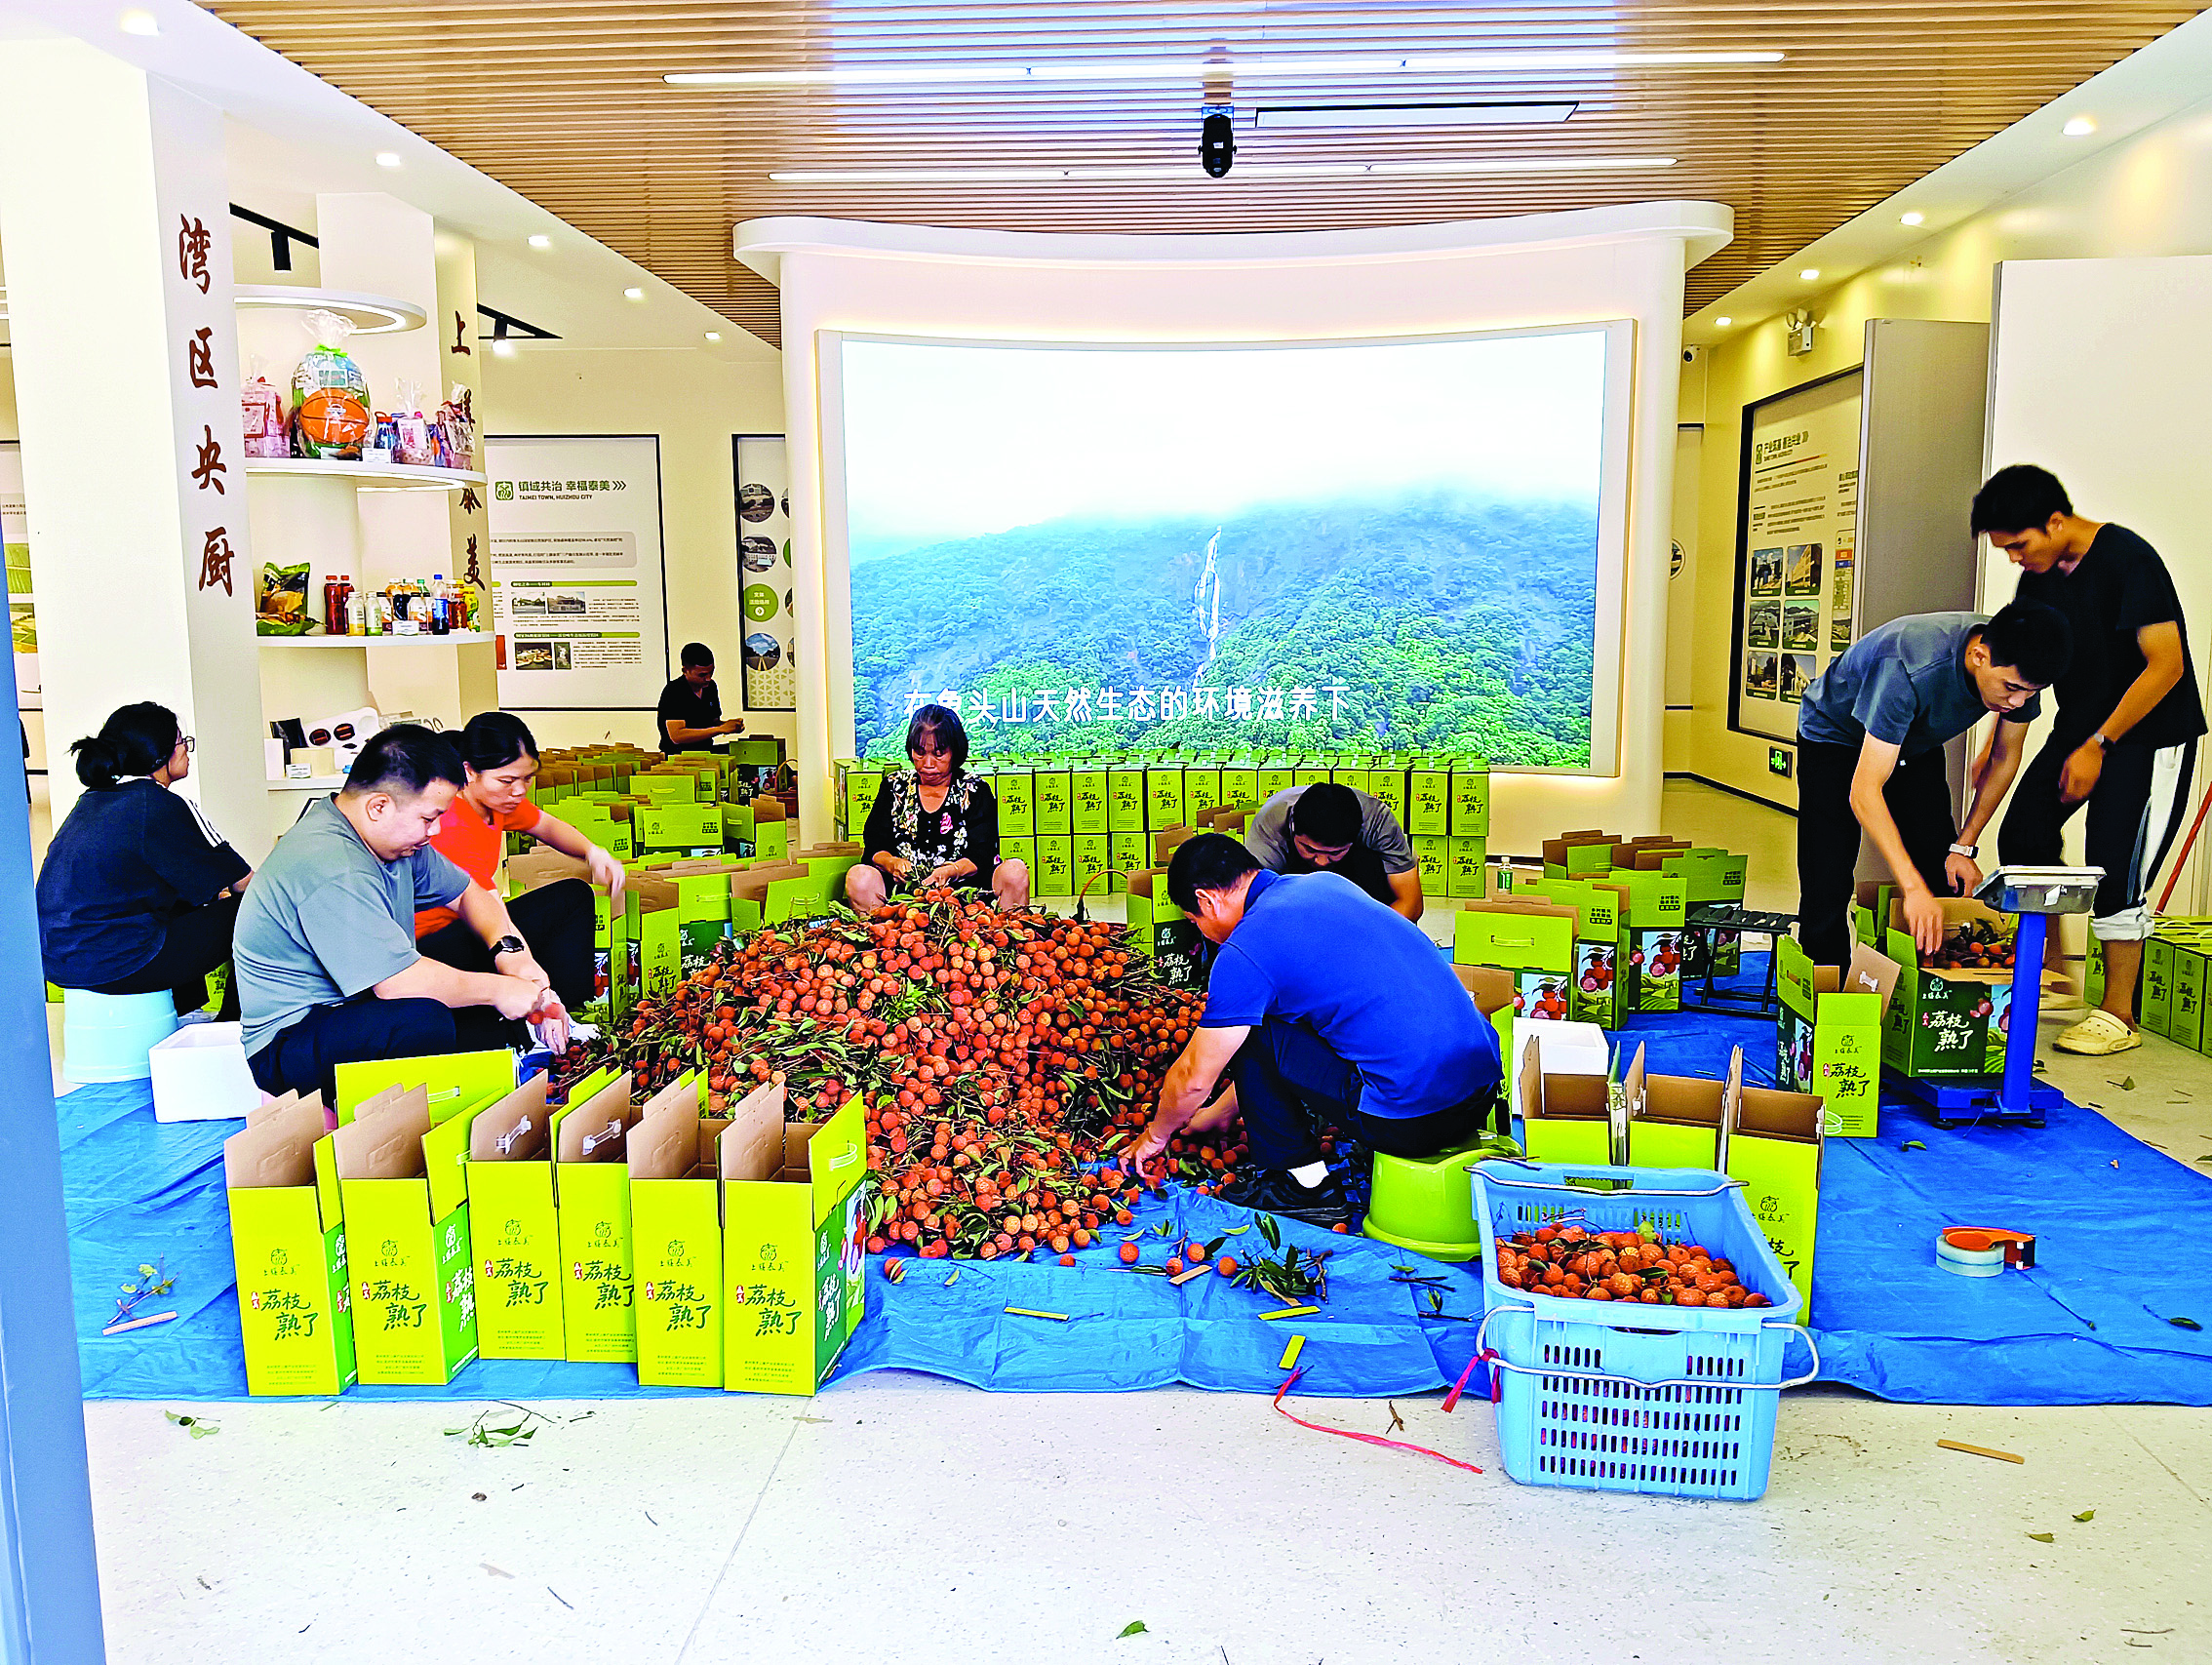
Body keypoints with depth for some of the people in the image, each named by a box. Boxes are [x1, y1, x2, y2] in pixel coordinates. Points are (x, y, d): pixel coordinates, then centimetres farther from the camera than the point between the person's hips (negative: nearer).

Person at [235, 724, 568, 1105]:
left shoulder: (396, 835, 4)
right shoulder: (331, 870, -28)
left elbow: (466, 892, 16)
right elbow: (397, 982, -31)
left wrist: (510, 950, -4)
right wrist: (498, 990, -18)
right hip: (288, 1042, -10)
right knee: (426, 1023, -38)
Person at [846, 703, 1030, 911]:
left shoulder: (975, 791, 7)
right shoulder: (894, 786, 12)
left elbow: (981, 855, -3)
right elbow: (874, 847, 7)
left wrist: (950, 871, -24)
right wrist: (892, 863, -17)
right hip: (904, 890, 1)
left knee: (1015, 872, -27)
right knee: (858, 877, -28)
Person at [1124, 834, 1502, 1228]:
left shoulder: (1244, 952, -9)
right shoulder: (1327, 883, 15)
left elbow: (1194, 1078, 1)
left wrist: (1155, 1134, 25)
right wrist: (1221, 1111, 36)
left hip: (1412, 1119, -8)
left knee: (1247, 1032, 3)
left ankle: (1303, 1183, 11)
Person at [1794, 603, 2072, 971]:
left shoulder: (2018, 668, -24)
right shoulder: (1910, 669, -44)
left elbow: (2005, 757, -3)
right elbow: (1864, 792, -43)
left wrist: (1965, 848, -9)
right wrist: (1913, 887, -48)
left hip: (1916, 743, 6)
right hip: (1832, 734, -6)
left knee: (1944, 882, -3)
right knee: (1827, 889, -16)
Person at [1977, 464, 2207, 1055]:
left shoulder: (2128, 559, -22)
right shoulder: (2039, 576, 1)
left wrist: (2097, 746, -23)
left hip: (2151, 732, -7)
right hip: (2080, 725, 8)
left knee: (2115, 867, -9)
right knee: (2022, 834, 2)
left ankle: (2118, 1016, 2)